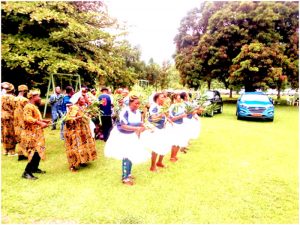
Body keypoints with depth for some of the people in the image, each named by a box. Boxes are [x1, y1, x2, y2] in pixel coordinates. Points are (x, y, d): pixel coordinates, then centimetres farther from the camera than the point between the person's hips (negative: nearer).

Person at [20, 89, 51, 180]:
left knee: (39, 151, 17)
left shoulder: (34, 106, 17)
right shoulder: (28, 106, -15)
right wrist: (40, 123, -33)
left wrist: (43, 121, 15)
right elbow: (27, 118, -30)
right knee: (35, 153, -13)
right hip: (31, 135, -10)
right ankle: (26, 172, -5)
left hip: (36, 134, 11)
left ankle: (35, 168, 33)